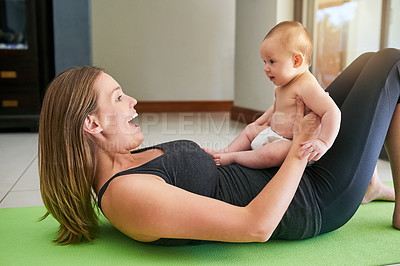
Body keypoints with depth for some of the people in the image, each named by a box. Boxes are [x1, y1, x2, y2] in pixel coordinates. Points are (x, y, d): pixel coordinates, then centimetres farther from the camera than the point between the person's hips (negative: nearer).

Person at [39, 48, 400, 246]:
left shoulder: (123, 163, 2)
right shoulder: (126, 193, -29)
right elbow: (255, 225, -33)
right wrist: (300, 147, -22)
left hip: (281, 174, 9)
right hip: (314, 203, -9)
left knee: (370, 61, 14)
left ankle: (369, 185, 24)